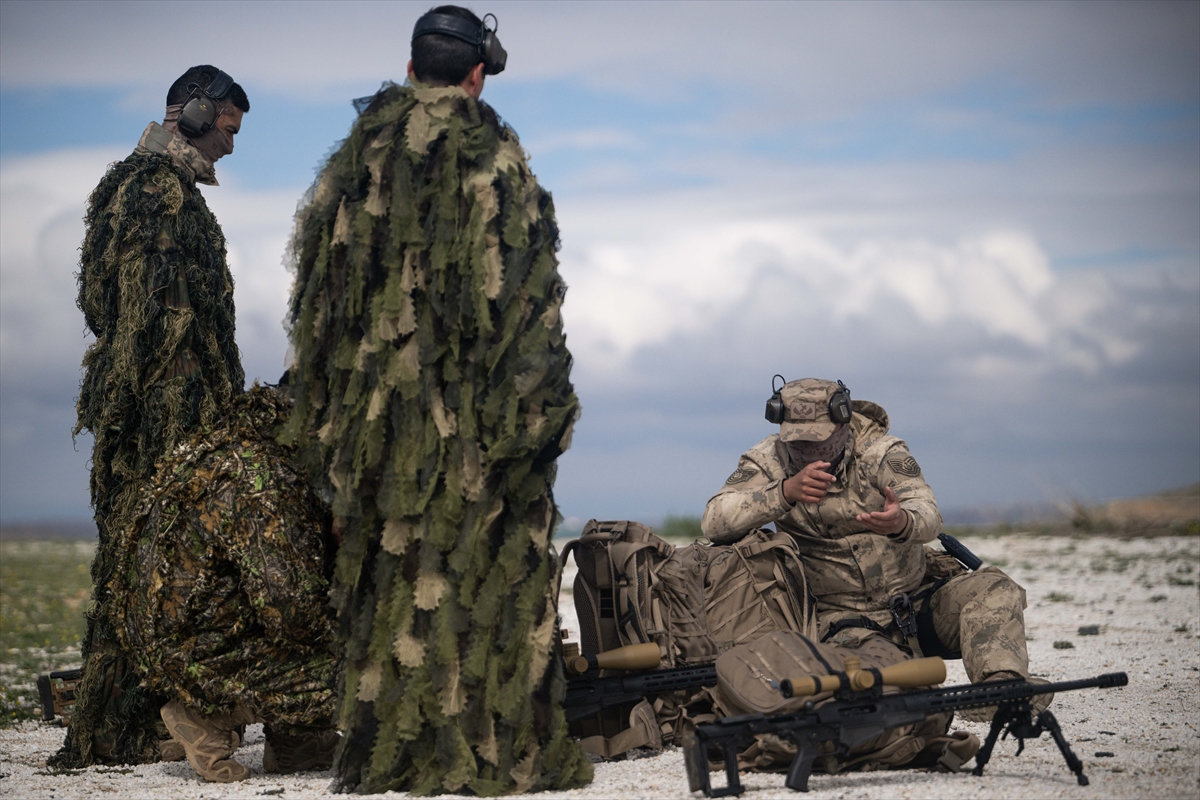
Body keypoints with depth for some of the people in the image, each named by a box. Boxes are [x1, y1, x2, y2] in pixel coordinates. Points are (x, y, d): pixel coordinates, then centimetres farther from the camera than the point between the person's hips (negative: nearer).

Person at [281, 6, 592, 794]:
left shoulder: (358, 158, 8)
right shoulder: (493, 160, -6)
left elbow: (318, 288, 10)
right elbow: (521, 287, -9)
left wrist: (323, 409, 16)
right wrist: (539, 401, -5)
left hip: (374, 398, 4)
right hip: (467, 406, -4)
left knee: (389, 561, 9)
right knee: (485, 562, 2)